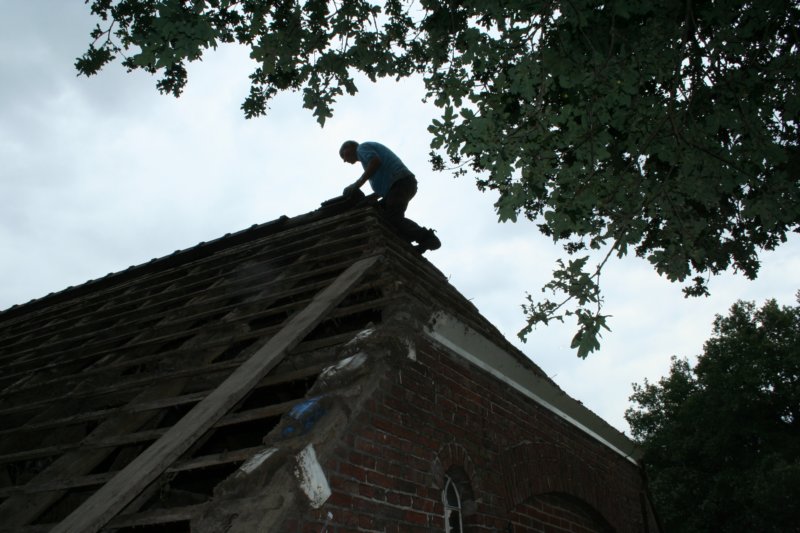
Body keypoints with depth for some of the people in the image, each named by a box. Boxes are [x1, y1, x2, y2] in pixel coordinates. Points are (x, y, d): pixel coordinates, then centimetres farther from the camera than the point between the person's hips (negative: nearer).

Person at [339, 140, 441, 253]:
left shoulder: (362, 148, 8)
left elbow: (375, 162, -15)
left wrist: (357, 184, -14)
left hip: (400, 183, -10)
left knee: (393, 220, -22)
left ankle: (428, 238, -24)